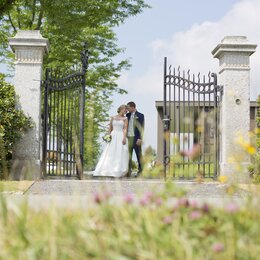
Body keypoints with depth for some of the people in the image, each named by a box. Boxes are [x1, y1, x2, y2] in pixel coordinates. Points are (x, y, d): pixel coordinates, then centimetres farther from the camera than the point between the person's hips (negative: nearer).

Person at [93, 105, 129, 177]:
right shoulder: (113, 118, 12)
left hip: (121, 137, -2)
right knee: (110, 154, -2)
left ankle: (118, 172, -6)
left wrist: (124, 138, -18)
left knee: (120, 154, -6)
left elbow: (125, 129, -5)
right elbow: (110, 128, 13)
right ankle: (108, 170, -2)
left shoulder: (125, 118, 5)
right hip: (113, 137, 2)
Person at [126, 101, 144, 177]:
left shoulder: (140, 115, -4)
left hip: (136, 138, -5)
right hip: (128, 137, 5)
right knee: (128, 155, 4)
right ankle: (128, 171, 8)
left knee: (139, 155, 1)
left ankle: (140, 171, 8)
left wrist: (140, 138, -16)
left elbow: (141, 128, -8)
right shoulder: (128, 115, 13)